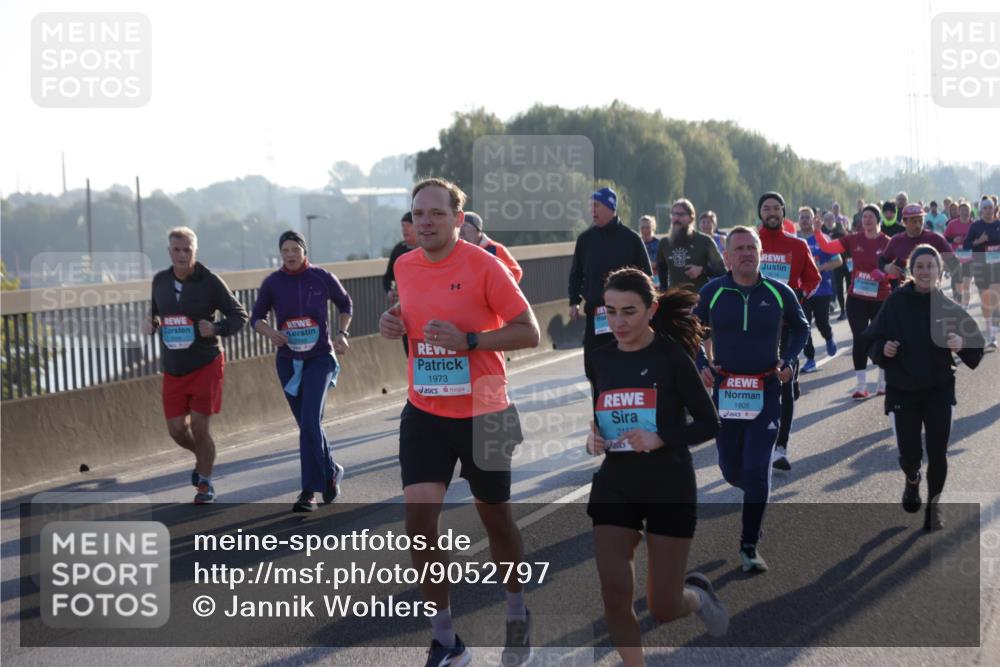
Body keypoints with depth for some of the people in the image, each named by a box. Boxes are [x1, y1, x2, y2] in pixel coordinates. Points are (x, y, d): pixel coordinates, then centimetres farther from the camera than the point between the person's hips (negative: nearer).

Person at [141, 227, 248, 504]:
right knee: (177, 429, 3)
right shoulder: (160, 281, 2)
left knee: (199, 429, -4)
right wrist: (151, 322, -4)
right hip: (173, 369, 4)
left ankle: (205, 484, 17)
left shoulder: (210, 282, -11)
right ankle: (202, 457, 37)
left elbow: (239, 315, -5)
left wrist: (216, 329, -23)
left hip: (206, 365, -4)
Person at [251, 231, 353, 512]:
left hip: (319, 359, -3)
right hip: (288, 360, 3)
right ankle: (330, 472, 35)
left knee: (310, 423, -16)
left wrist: (342, 334, -1)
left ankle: (309, 491, -11)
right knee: (307, 425, 11)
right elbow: (256, 317, 7)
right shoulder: (272, 283, -3)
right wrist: (270, 332, -13)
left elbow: (345, 304, 12)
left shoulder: (323, 278, -6)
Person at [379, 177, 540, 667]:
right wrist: (395, 322, -1)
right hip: (424, 412, 4)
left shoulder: (483, 265, -13)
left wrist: (468, 341, -24)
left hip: (481, 414, -4)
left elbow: (528, 332, -13)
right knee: (419, 518, -10)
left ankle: (517, 614, 38)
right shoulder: (405, 266, 3)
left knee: (495, 517, 12)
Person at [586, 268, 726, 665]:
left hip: (670, 487, -3)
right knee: (614, 594, -10)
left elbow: (709, 423, -8)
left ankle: (698, 595, 38)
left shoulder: (672, 356, -10)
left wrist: (659, 439, -23)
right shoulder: (600, 358, 2)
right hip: (614, 486, 3)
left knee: (663, 608, 2)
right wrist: (591, 440, -7)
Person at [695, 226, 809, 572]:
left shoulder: (779, 293, -1)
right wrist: (701, 365, 0)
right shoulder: (712, 293, -1)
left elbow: (800, 328, 16)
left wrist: (788, 361, 2)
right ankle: (756, 493, 45)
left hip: (766, 391, -1)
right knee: (732, 471, 7)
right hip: (725, 389, 1)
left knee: (757, 471, -9)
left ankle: (749, 546, 1)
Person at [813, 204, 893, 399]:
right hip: (857, 298, 1)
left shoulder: (887, 243, -4)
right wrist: (818, 232, -19)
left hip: (881, 300, -1)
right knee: (860, 340, 0)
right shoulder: (854, 239, 1)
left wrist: (885, 273, -19)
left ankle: (883, 382, 25)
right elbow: (828, 247, -5)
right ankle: (861, 385, 4)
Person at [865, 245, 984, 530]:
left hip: (939, 390, 0)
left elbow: (976, 351, -5)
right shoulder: (896, 302, -7)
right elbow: (873, 342, 0)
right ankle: (912, 480, 36)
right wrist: (883, 349, -21)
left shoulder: (950, 306, -6)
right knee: (910, 454, -2)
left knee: (937, 453, -3)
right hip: (902, 390, 0)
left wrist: (963, 344, -26)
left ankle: (934, 505, 24)